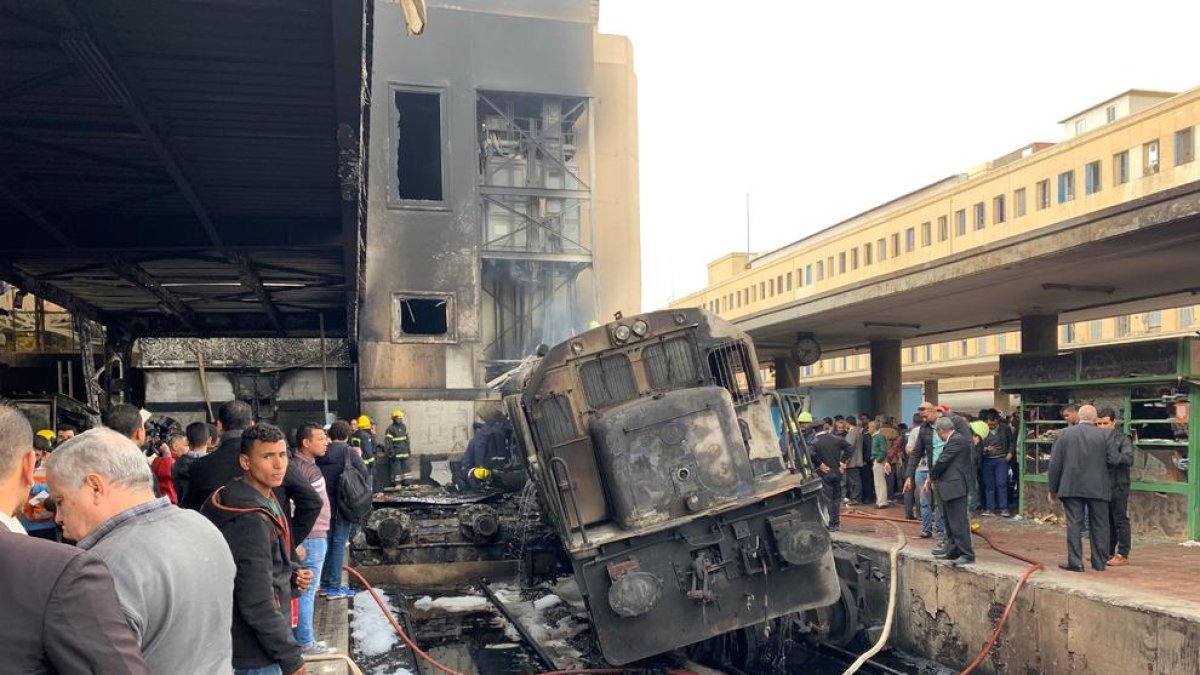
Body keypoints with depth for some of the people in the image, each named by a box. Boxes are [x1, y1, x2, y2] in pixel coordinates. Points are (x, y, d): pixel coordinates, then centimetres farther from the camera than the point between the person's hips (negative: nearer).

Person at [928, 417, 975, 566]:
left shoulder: (957, 440, -15)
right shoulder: (953, 440, 15)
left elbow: (942, 461, -15)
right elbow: (942, 460, 16)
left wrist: (931, 477, -2)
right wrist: (933, 477, 12)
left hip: (955, 487, -11)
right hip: (950, 487, 11)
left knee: (958, 522, -8)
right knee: (951, 522, 16)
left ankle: (967, 554, -6)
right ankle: (952, 552, 24)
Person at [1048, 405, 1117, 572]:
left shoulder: (1064, 434, 0)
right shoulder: (1104, 434, -2)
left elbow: (1055, 463, -1)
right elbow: (1113, 460, -7)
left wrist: (1053, 489, 7)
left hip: (1071, 487, 0)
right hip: (1097, 488, 0)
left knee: (1074, 525, 3)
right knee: (1099, 525, 11)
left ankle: (1075, 562, 3)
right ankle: (1099, 562, 17)